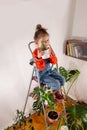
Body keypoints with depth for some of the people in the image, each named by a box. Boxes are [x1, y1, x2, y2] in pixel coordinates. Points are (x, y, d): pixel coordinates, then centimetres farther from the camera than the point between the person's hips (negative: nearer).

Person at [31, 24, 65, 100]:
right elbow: (41, 67, -26)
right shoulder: (35, 53, -22)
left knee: (62, 79, -1)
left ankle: (58, 92, 26)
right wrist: (39, 57, -42)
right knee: (56, 83, -17)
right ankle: (55, 93, 18)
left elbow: (55, 62, -5)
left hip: (49, 70, 7)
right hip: (41, 74, -7)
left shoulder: (49, 50, -3)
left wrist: (50, 55, -23)